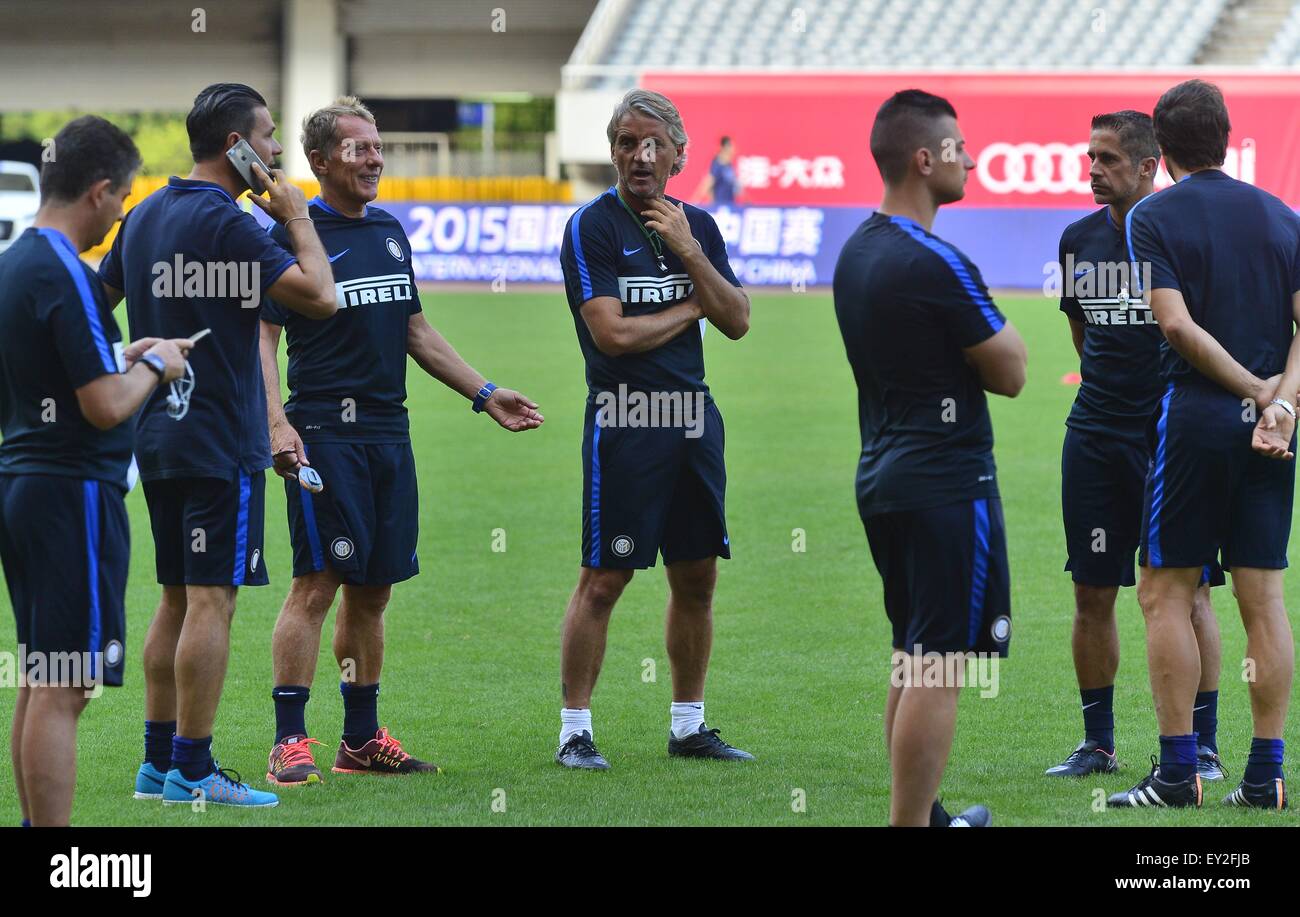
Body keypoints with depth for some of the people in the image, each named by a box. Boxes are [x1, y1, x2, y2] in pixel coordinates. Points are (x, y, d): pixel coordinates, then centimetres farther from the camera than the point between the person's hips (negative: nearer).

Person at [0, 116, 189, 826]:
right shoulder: (66, 276, -18)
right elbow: (105, 407, -20)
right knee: (62, 691, -9)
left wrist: (123, 359, 19)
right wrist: (154, 366, -3)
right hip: (73, 493, -10)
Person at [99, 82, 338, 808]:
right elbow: (320, 296, -18)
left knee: (179, 599, 14)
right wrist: (298, 217, -4)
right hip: (221, 441, -9)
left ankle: (158, 761, 15)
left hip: (158, 438, 9)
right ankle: (192, 770, -7)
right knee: (212, 599, -6)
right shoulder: (227, 224, -16)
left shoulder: (145, 216, 11)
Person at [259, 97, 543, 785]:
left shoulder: (389, 231, 17)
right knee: (316, 584, -11)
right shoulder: (294, 234, -5)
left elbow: (415, 331, 25)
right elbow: (262, 337, -9)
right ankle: (290, 745, -10)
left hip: (389, 433, 7)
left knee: (373, 589, 10)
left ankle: (362, 739, 17)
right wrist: (277, 424, -21)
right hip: (324, 434, -7)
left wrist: (483, 394, 23)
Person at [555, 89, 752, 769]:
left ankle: (688, 726, 19)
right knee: (603, 580, -5)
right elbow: (613, 332, -15)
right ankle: (574, 731, 1)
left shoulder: (697, 226, 12)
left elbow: (737, 322, 6)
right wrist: (689, 307, -1)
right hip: (625, 423, -6)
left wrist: (689, 253, -6)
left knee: (696, 578, 9)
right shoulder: (592, 227, -6)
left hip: (694, 419, 6)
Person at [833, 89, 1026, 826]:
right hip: (947, 481, -10)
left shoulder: (856, 253, 9)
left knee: (912, 658, 18)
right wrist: (1002, 332, 7)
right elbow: (1010, 373, -11)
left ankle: (924, 815, 26)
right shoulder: (937, 266, -19)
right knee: (939, 671, -7)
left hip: (884, 473, 10)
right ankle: (911, 824, -8)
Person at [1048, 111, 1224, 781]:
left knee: (1187, 592, -3)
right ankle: (1097, 743, 15)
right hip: (1095, 435, 5)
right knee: (1092, 593, 6)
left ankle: (1203, 745, 3)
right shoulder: (1079, 239, 9)